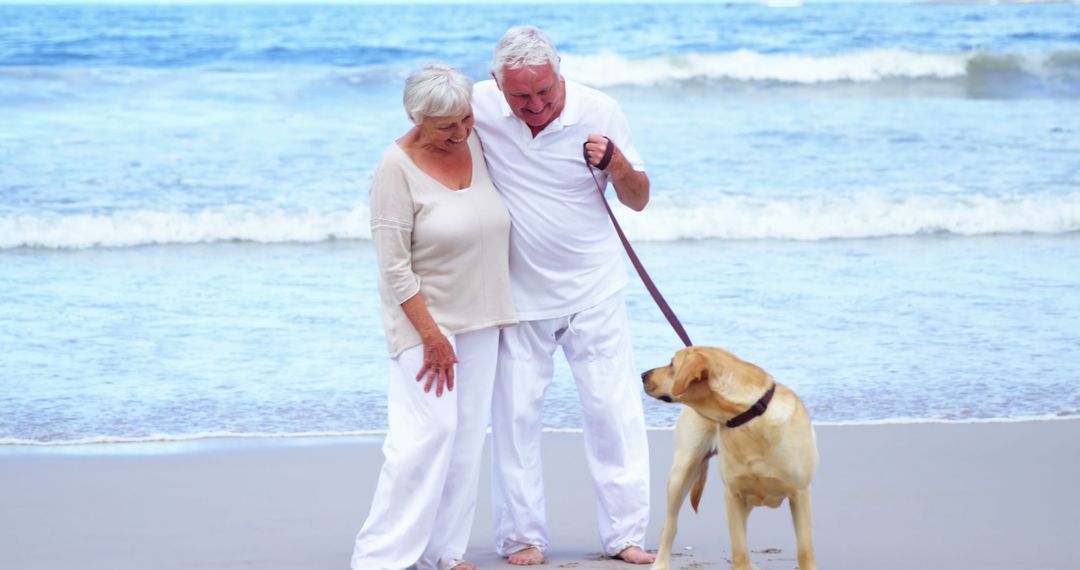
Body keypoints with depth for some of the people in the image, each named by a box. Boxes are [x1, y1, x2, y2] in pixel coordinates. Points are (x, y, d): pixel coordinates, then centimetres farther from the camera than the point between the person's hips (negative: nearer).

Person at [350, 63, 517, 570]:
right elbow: (394, 267, -16)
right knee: (427, 430, -14)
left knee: (467, 433, 5)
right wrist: (431, 336, -17)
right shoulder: (398, 167, -16)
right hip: (422, 316, -6)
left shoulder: (477, 143, 1)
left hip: (480, 317, 6)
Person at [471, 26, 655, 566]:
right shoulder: (480, 105, -12)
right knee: (515, 412, 2)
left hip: (592, 291, 0)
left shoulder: (598, 111, -12)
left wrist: (618, 164, -24)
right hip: (518, 293, 0)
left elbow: (639, 200, -3)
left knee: (613, 409, 0)